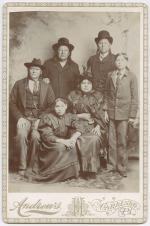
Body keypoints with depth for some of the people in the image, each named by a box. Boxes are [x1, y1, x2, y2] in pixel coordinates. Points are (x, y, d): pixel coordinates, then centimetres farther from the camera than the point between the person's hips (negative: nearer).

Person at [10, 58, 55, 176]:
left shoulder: (46, 87, 14)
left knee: (35, 136, -31)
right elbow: (12, 103, 9)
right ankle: (22, 166, -20)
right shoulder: (19, 84, 13)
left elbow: (52, 105, 6)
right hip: (24, 117, 0)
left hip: (39, 119, 0)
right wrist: (19, 117, -7)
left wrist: (40, 119, -8)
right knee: (21, 134, -31)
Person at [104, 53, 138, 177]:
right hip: (112, 113, 3)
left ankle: (122, 167, 10)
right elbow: (107, 94, 13)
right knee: (112, 141, 6)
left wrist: (132, 115, -5)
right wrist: (106, 110, 6)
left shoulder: (131, 77, -1)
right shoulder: (111, 76, 9)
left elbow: (134, 97, -1)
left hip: (124, 114, -3)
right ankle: (113, 165, 17)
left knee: (122, 141, 0)